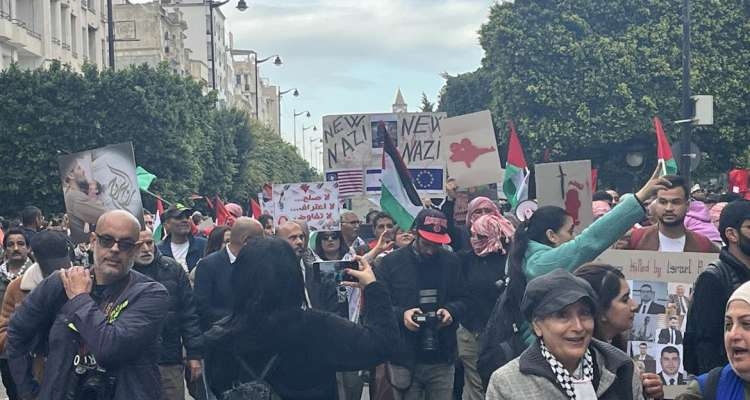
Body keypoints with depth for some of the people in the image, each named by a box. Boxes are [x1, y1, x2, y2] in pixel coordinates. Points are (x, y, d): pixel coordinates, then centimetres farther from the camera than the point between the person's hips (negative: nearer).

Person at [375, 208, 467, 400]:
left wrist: (451, 310, -7)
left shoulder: (452, 262, 8)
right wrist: (401, 314, -17)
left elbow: (461, 300, 14)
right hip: (405, 359, -2)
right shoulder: (392, 262, -1)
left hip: (442, 358, 2)